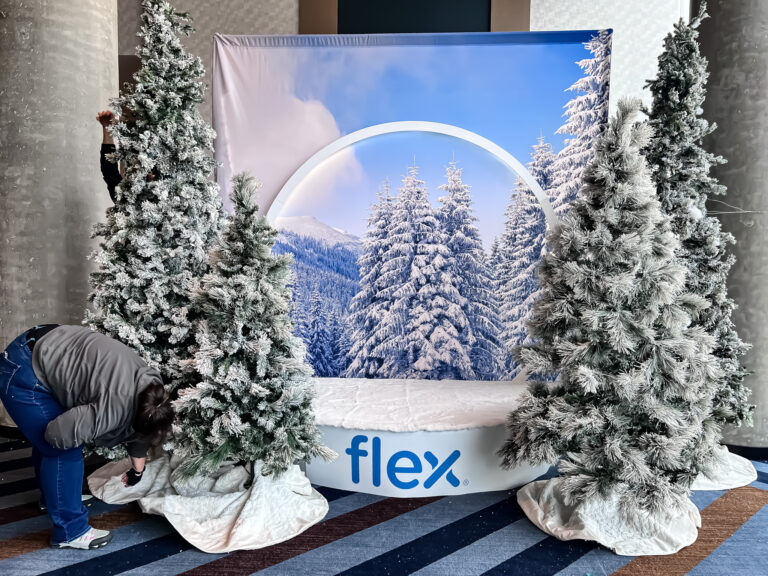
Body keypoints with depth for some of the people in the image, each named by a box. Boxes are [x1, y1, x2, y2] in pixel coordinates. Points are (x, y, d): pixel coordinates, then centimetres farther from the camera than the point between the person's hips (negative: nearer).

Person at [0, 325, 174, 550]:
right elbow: (58, 434, -21)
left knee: (46, 443, 25)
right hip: (21, 372, -9)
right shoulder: (115, 408, -29)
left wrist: (137, 471, 28)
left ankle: (51, 497, 46)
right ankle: (70, 532, 7)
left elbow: (137, 434, 16)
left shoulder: (152, 389, -1)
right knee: (63, 452, -5)